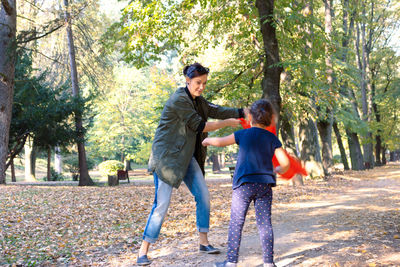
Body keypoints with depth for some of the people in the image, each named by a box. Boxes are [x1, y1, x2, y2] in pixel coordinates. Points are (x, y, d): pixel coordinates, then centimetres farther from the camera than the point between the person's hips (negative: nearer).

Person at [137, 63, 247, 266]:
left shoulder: (198, 100, 10)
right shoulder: (179, 100, -18)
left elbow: (216, 111, 12)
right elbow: (199, 126, -17)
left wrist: (244, 112, 2)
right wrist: (227, 123, -9)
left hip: (186, 157, 9)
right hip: (166, 156, -9)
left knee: (203, 195, 3)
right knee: (162, 203, -10)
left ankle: (203, 242, 16)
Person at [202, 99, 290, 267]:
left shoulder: (244, 134, 3)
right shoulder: (272, 138, 7)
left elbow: (220, 142, 8)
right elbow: (285, 163, 0)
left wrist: (208, 140, 28)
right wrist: (277, 171, 20)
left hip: (244, 184, -2)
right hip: (265, 185, 2)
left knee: (236, 223, 3)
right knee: (265, 223, 6)